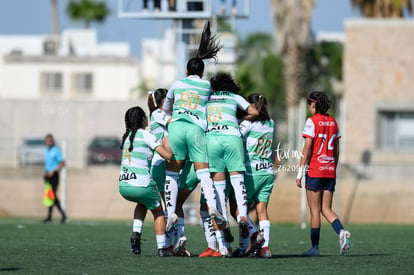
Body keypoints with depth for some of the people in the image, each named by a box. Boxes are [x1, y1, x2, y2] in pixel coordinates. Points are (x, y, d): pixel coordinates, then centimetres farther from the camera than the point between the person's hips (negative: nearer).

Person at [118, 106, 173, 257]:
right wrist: (166, 143, 13)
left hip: (123, 187, 6)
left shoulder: (127, 136, 15)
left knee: (142, 203, 35)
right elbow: (167, 155, -7)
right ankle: (162, 247, 13)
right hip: (142, 184, -6)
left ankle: (136, 234, 16)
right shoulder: (145, 135, -5)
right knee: (158, 212, 18)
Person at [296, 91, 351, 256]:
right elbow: (336, 150, 14)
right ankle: (341, 232, -18)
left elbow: (307, 148, -12)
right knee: (326, 209, 8)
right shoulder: (333, 122, 11)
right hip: (330, 171, 6)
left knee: (315, 210, 0)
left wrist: (300, 172, -10)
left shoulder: (312, 121, -8)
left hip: (314, 170, -6)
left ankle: (315, 247, 2)